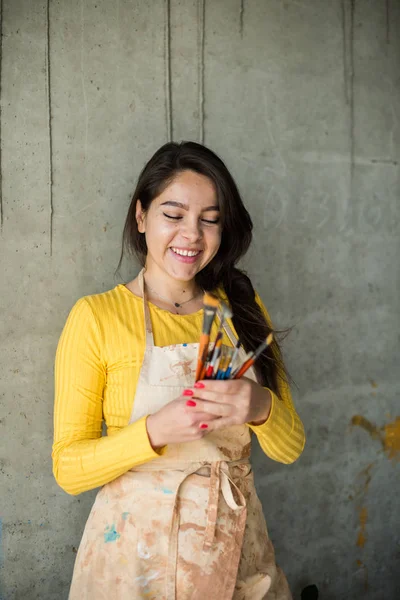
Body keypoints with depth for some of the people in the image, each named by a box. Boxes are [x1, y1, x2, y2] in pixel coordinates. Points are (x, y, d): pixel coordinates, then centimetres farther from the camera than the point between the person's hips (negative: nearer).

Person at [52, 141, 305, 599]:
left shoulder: (243, 308, 1)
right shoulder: (96, 316, -10)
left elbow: (289, 448, 2)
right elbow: (68, 470, -11)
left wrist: (261, 408, -19)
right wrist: (154, 431, -27)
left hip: (237, 549, 4)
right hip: (137, 552, -3)